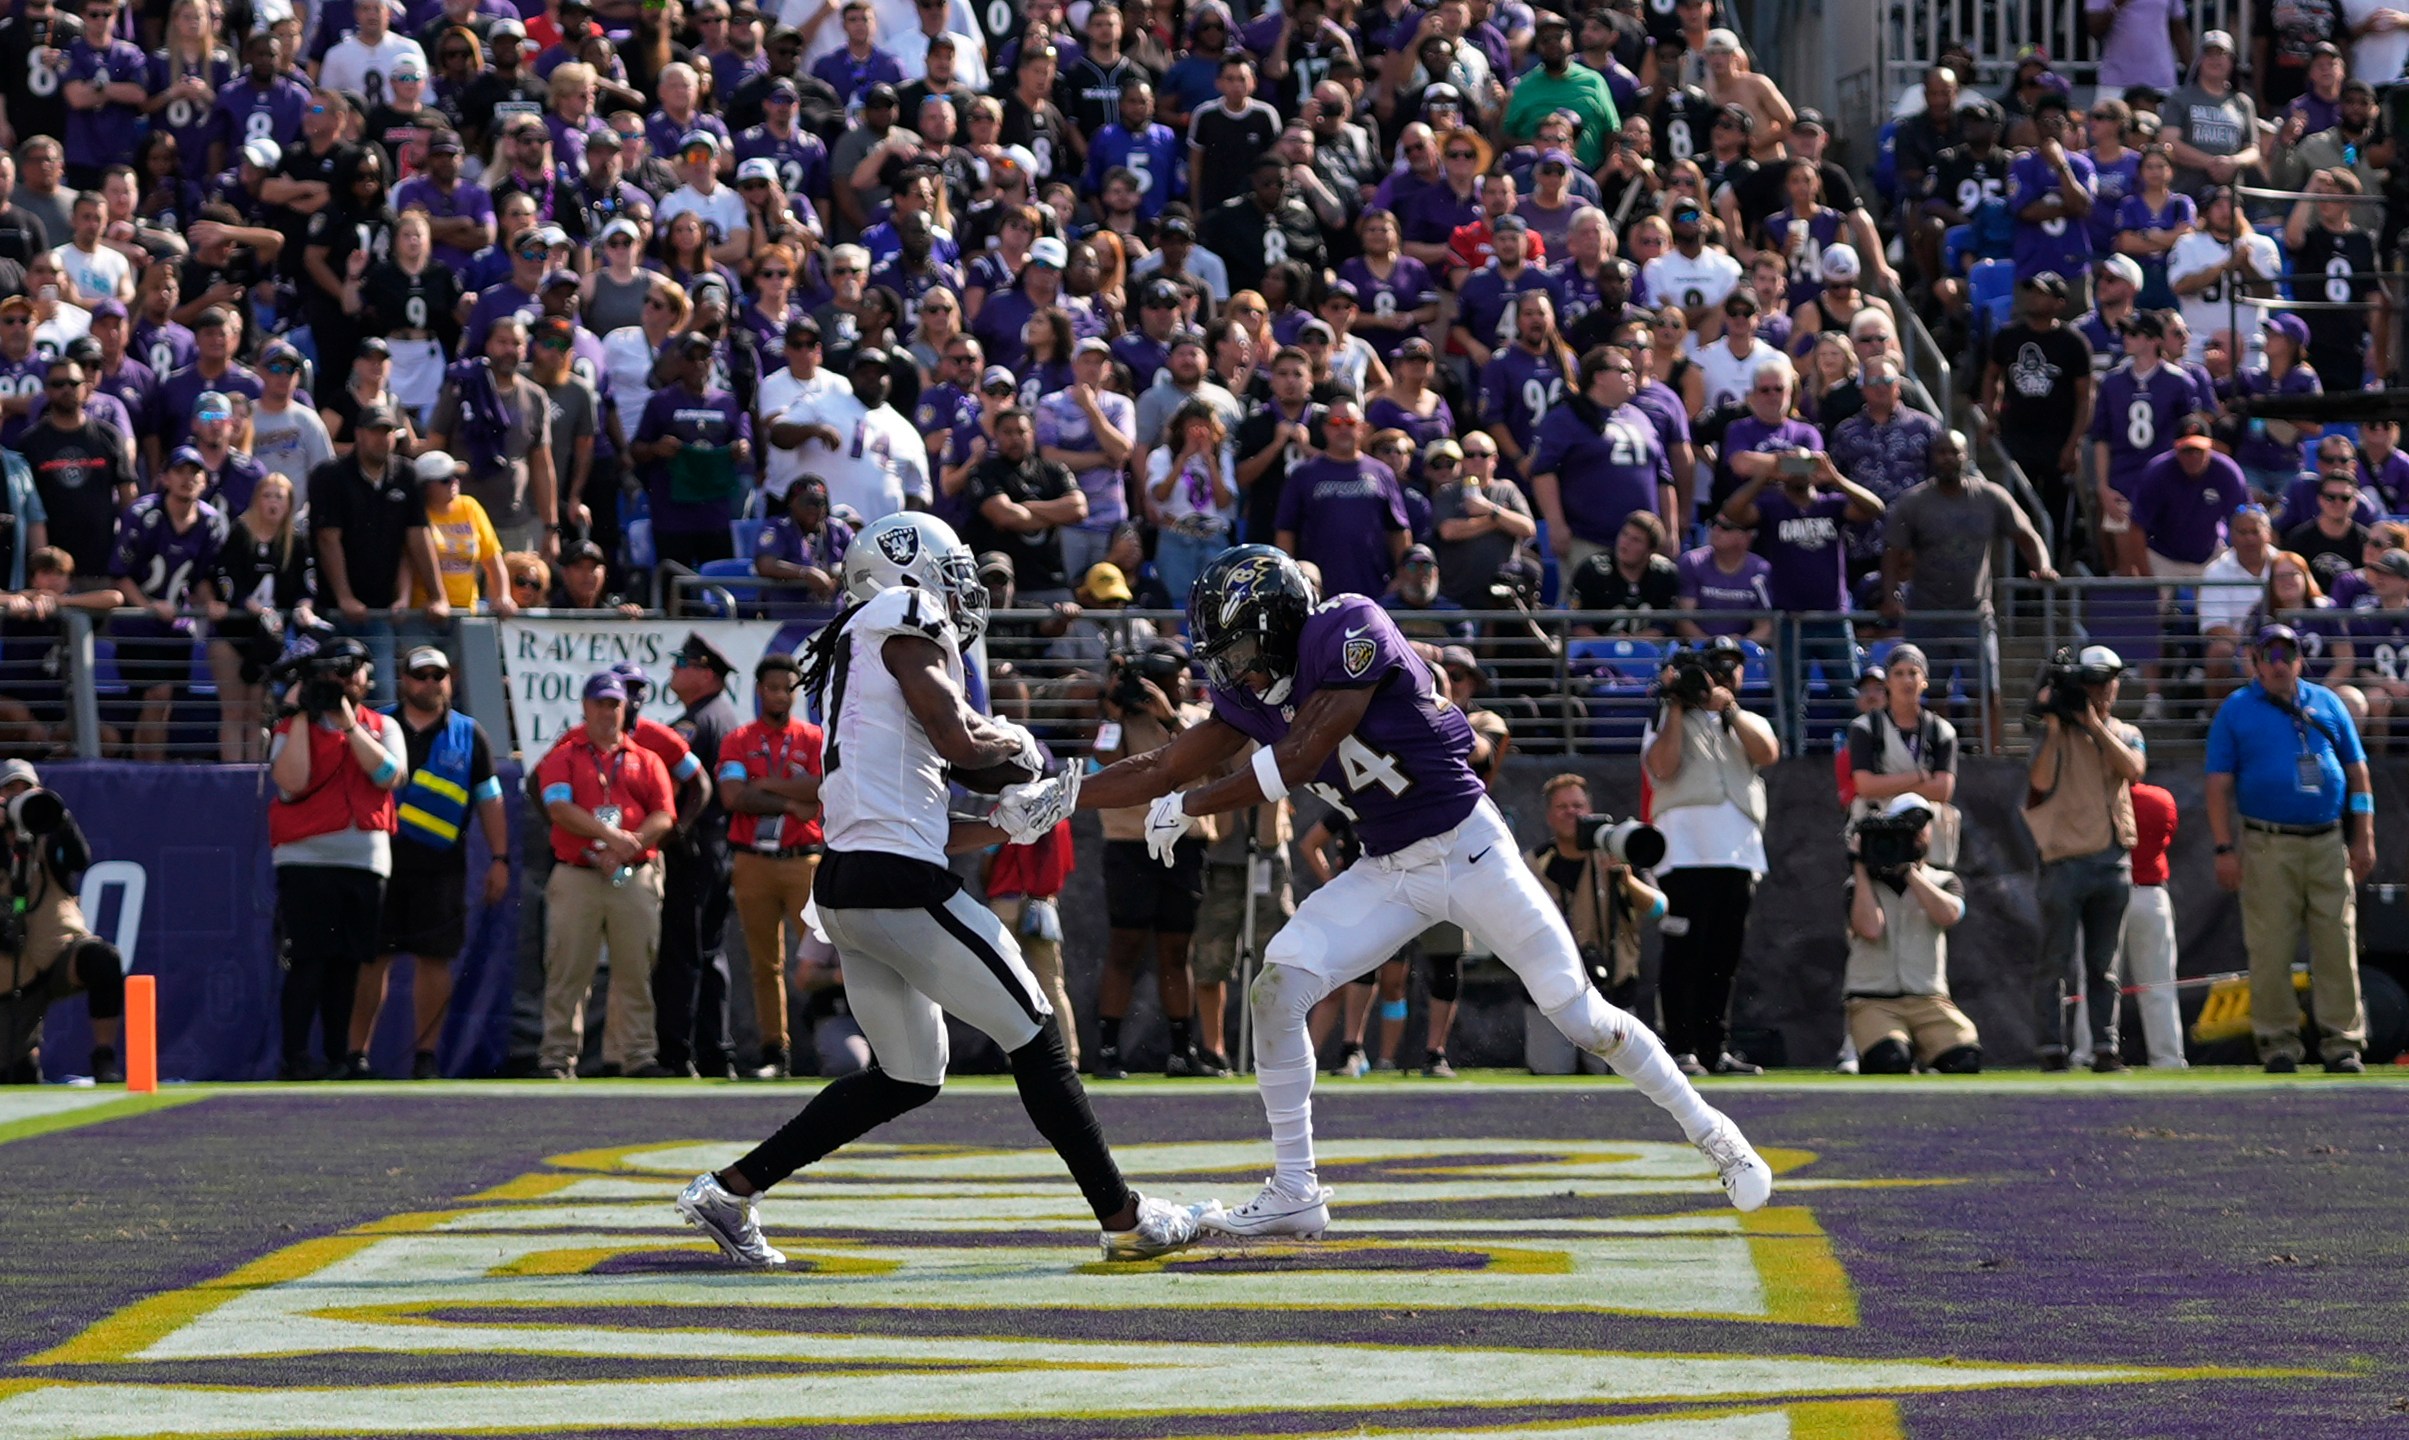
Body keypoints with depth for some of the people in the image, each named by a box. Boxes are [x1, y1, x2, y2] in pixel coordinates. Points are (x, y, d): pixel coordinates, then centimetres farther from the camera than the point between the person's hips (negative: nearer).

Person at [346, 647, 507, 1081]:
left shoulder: (468, 736, 12)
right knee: (371, 959, -3)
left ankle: (426, 1055, 5)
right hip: (380, 861, -1)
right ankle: (356, 1056, 1)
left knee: (434, 959, -1)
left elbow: (489, 800, 13)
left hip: (440, 866, 1)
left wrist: (499, 859, 5)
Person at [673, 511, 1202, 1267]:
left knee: (907, 1076, 19)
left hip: (843, 885, 9)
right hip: (898, 885, -9)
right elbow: (961, 741, -14)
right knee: (1034, 1035, 2)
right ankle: (1125, 1218, 7)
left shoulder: (853, 652, 24)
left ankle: (729, 1190, 17)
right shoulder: (906, 620, -3)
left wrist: (1007, 827, 16)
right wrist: (1018, 742, 7)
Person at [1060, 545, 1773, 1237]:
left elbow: (1296, 761, -21)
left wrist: (1188, 808, -11)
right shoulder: (1253, 692, 3)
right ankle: (1295, 1194, -5)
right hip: (1388, 874, 7)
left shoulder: (1352, 633, -20)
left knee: (1580, 1016, -3)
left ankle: (1709, 1132, 16)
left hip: (1469, 851, -7)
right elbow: (1162, 769, 10)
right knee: (1277, 990, -11)